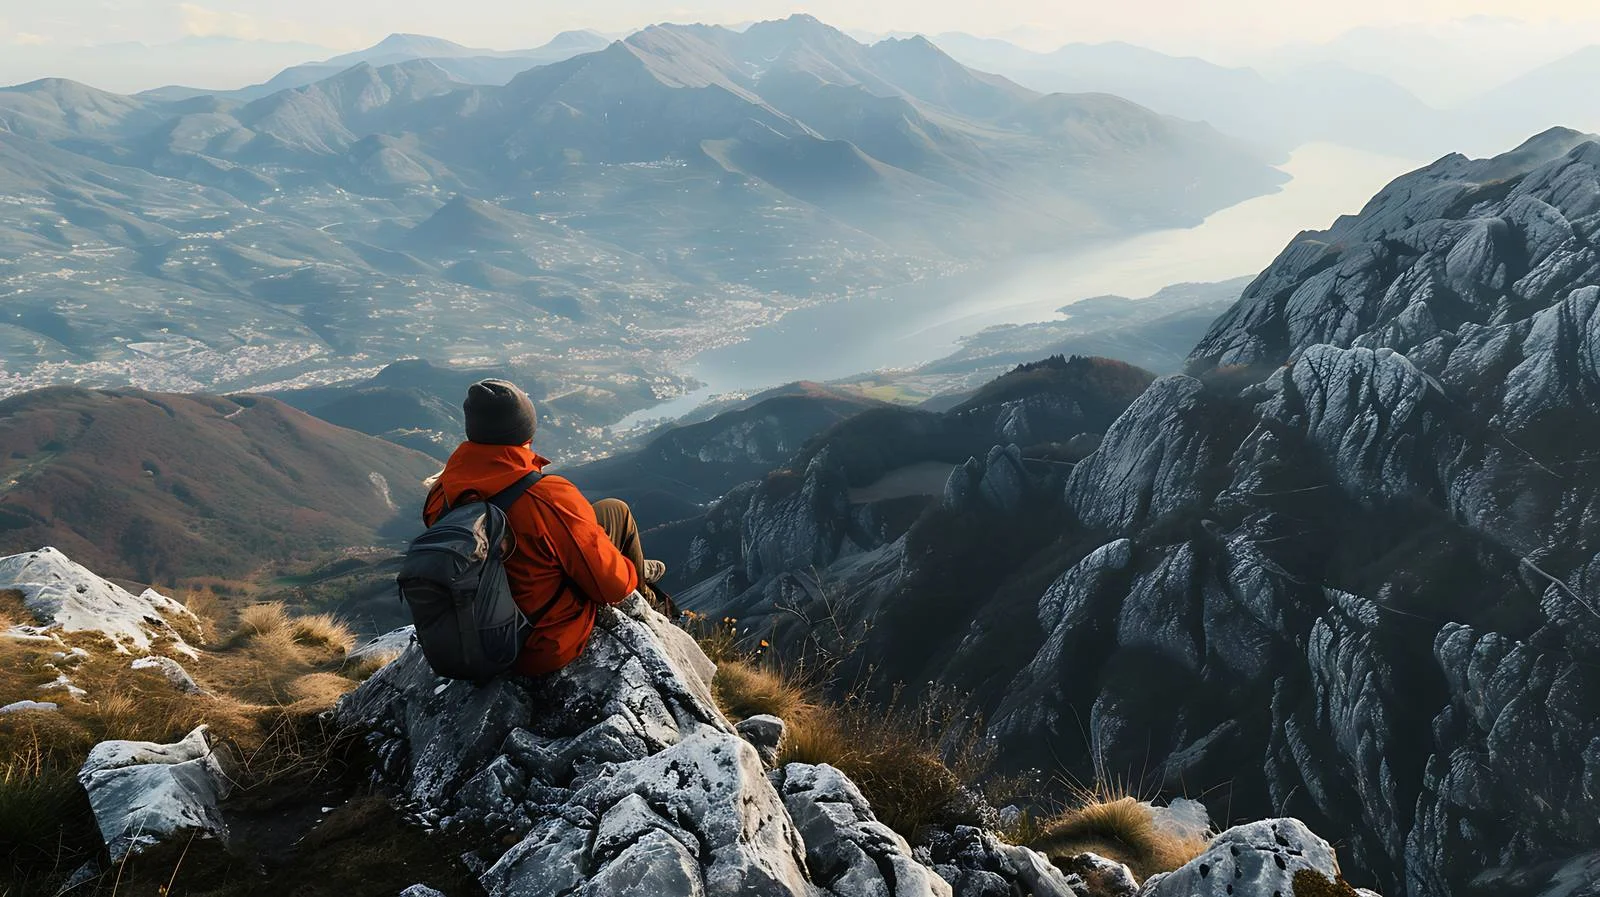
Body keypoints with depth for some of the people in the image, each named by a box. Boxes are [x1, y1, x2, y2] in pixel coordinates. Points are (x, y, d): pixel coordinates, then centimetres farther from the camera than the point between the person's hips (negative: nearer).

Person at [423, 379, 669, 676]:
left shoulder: (440, 495, -15)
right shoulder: (549, 498, -32)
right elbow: (611, 584, -22)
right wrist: (632, 577, 3)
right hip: (551, 650, -5)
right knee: (614, 510, 9)